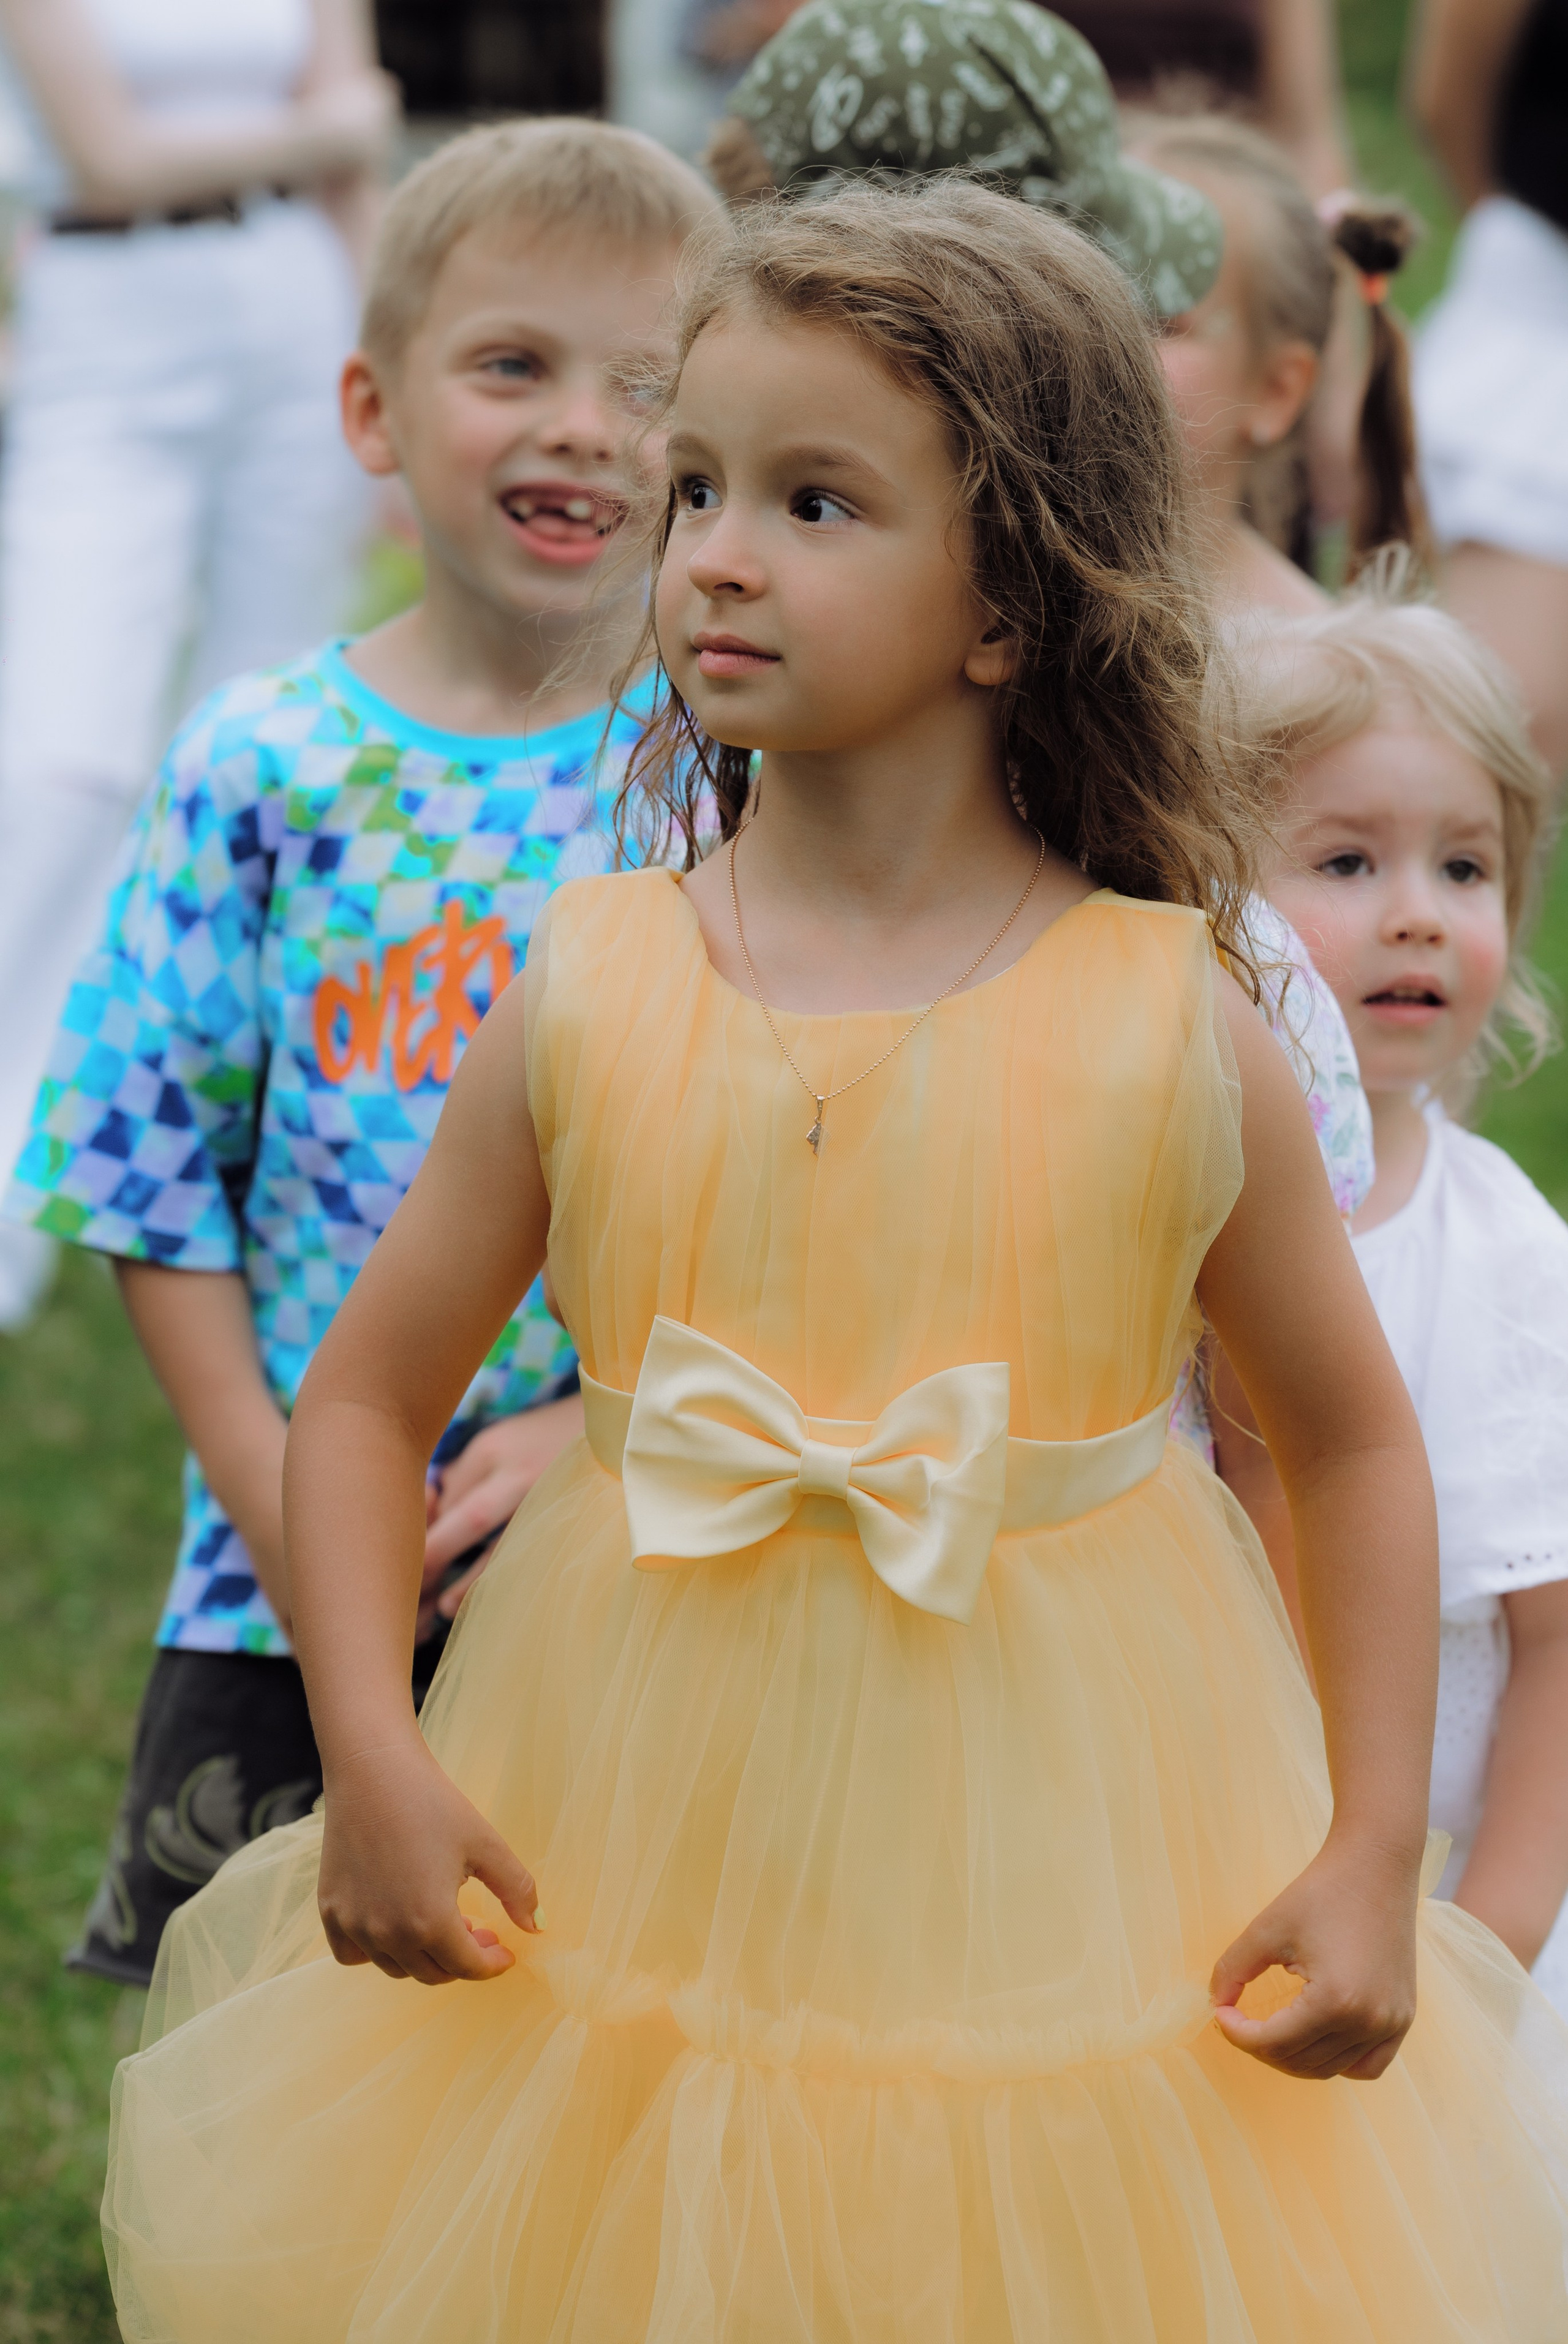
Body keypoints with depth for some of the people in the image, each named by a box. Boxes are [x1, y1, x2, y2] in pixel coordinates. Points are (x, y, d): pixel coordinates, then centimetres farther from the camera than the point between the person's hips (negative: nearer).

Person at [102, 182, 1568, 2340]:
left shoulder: (1168, 1032, -8)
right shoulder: (588, 992, -4)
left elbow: (1354, 1444, 2)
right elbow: (370, 1393, 2)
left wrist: (1376, 1858, -6)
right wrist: (372, 1760, -10)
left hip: (1063, 1892, -1)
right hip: (639, 1893, 1)